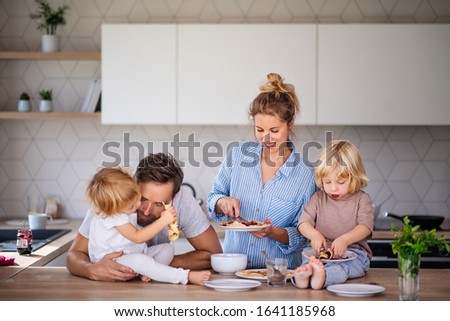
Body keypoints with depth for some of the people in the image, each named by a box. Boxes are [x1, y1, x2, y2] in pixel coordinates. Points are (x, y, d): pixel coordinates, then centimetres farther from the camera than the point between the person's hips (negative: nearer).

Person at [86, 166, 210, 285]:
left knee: (167, 248, -3)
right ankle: (186, 277, -41)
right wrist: (163, 221, -29)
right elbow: (137, 237, -27)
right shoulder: (112, 216, -25)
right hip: (112, 261, -10)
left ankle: (148, 273, -29)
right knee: (138, 260, -39)